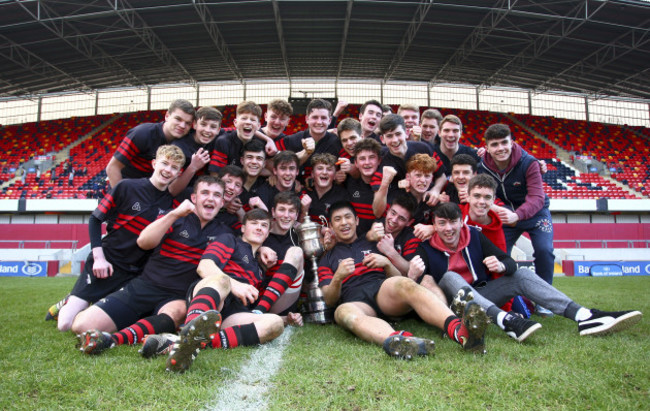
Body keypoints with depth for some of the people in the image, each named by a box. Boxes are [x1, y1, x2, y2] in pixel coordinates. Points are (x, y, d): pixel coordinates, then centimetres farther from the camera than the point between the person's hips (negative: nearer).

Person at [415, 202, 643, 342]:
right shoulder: (425, 248, -9)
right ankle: (505, 320, -54)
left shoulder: (474, 236, 2)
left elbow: (510, 262, 0)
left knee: (522, 274, -11)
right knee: (450, 277, -34)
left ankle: (584, 316, -27)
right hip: (451, 302, -4)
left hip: (482, 295, 5)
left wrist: (501, 266, -24)